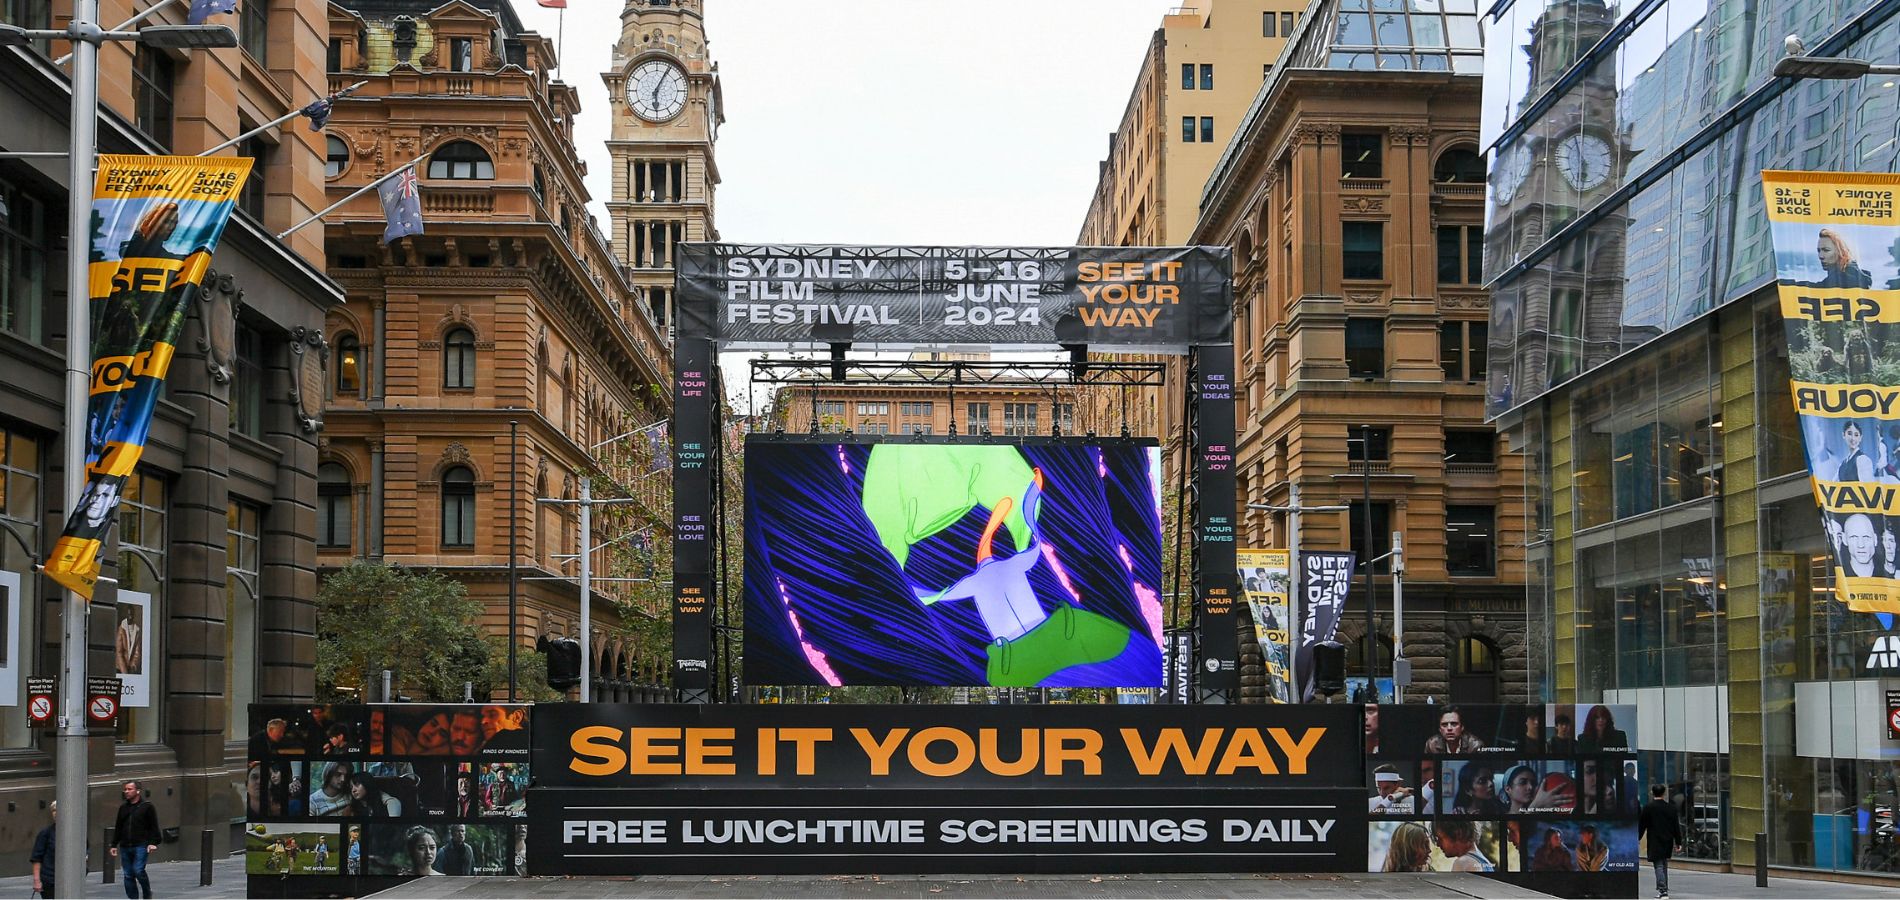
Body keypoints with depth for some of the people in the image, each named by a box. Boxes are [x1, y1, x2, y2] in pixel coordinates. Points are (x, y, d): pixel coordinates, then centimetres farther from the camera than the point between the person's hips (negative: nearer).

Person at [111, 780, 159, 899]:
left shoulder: (147, 806, 0)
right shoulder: (123, 808, 16)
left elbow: (154, 827, -3)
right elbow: (118, 828, 20)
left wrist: (153, 843, -14)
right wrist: (114, 845, 15)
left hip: (141, 846, -6)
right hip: (125, 847, 6)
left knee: (138, 870, -16)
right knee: (128, 875, 4)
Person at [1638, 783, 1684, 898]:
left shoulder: (1648, 807, -9)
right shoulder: (1671, 808, 3)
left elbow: (1641, 825, -5)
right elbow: (1676, 826, 6)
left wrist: (1637, 839, 5)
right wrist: (1678, 842, 11)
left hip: (1655, 842, -5)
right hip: (1668, 841, 5)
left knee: (1659, 866, -5)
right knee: (1664, 865, 17)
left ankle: (1663, 890, -15)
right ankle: (1663, 889, 22)